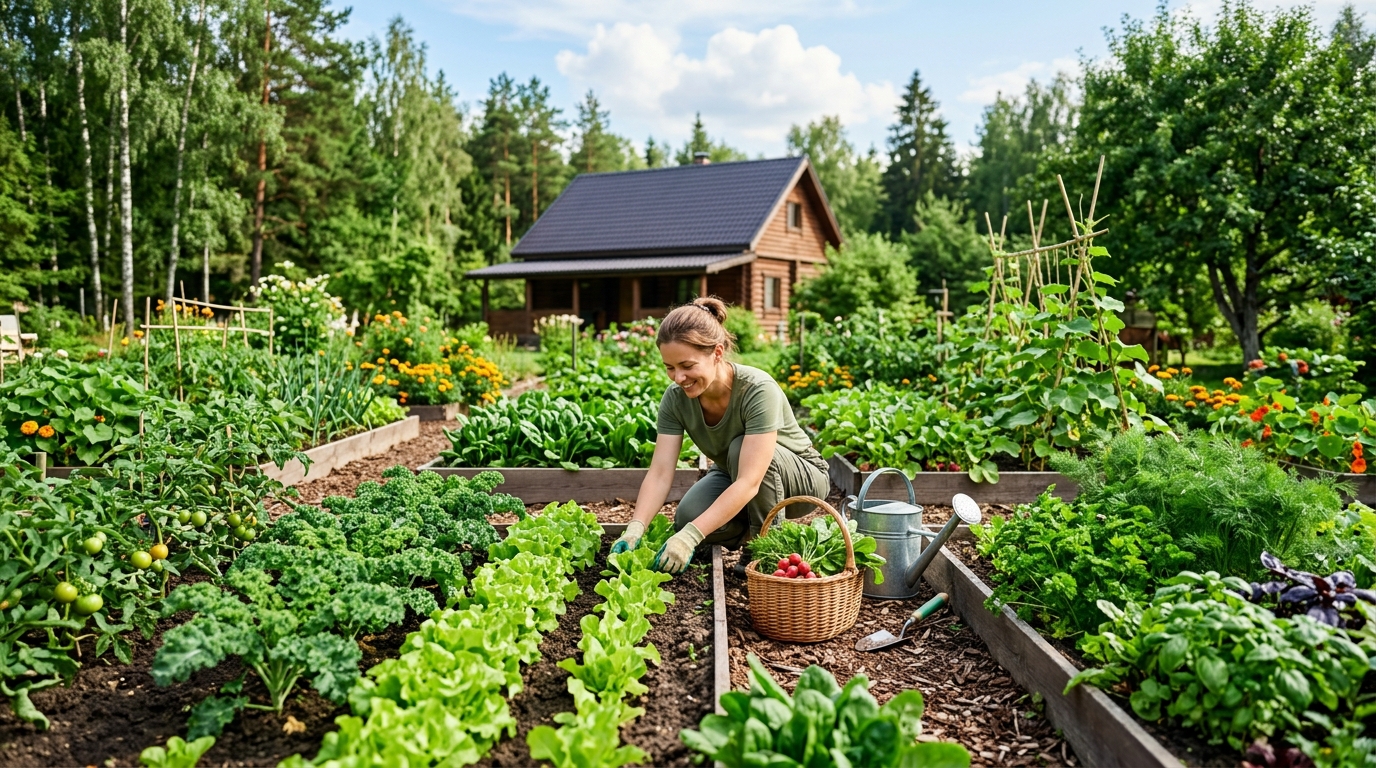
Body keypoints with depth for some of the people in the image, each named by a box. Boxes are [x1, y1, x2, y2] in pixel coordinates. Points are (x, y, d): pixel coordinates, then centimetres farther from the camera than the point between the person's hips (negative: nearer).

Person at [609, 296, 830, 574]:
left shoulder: (758, 390, -35)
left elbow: (749, 483, -40)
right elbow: (660, 473, -22)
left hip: (801, 477, -4)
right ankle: (750, 531, 6)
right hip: (732, 477, 4)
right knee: (687, 518, -25)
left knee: (740, 448, -35)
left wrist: (691, 535, -48)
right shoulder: (676, 398, -19)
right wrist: (635, 528, -38)